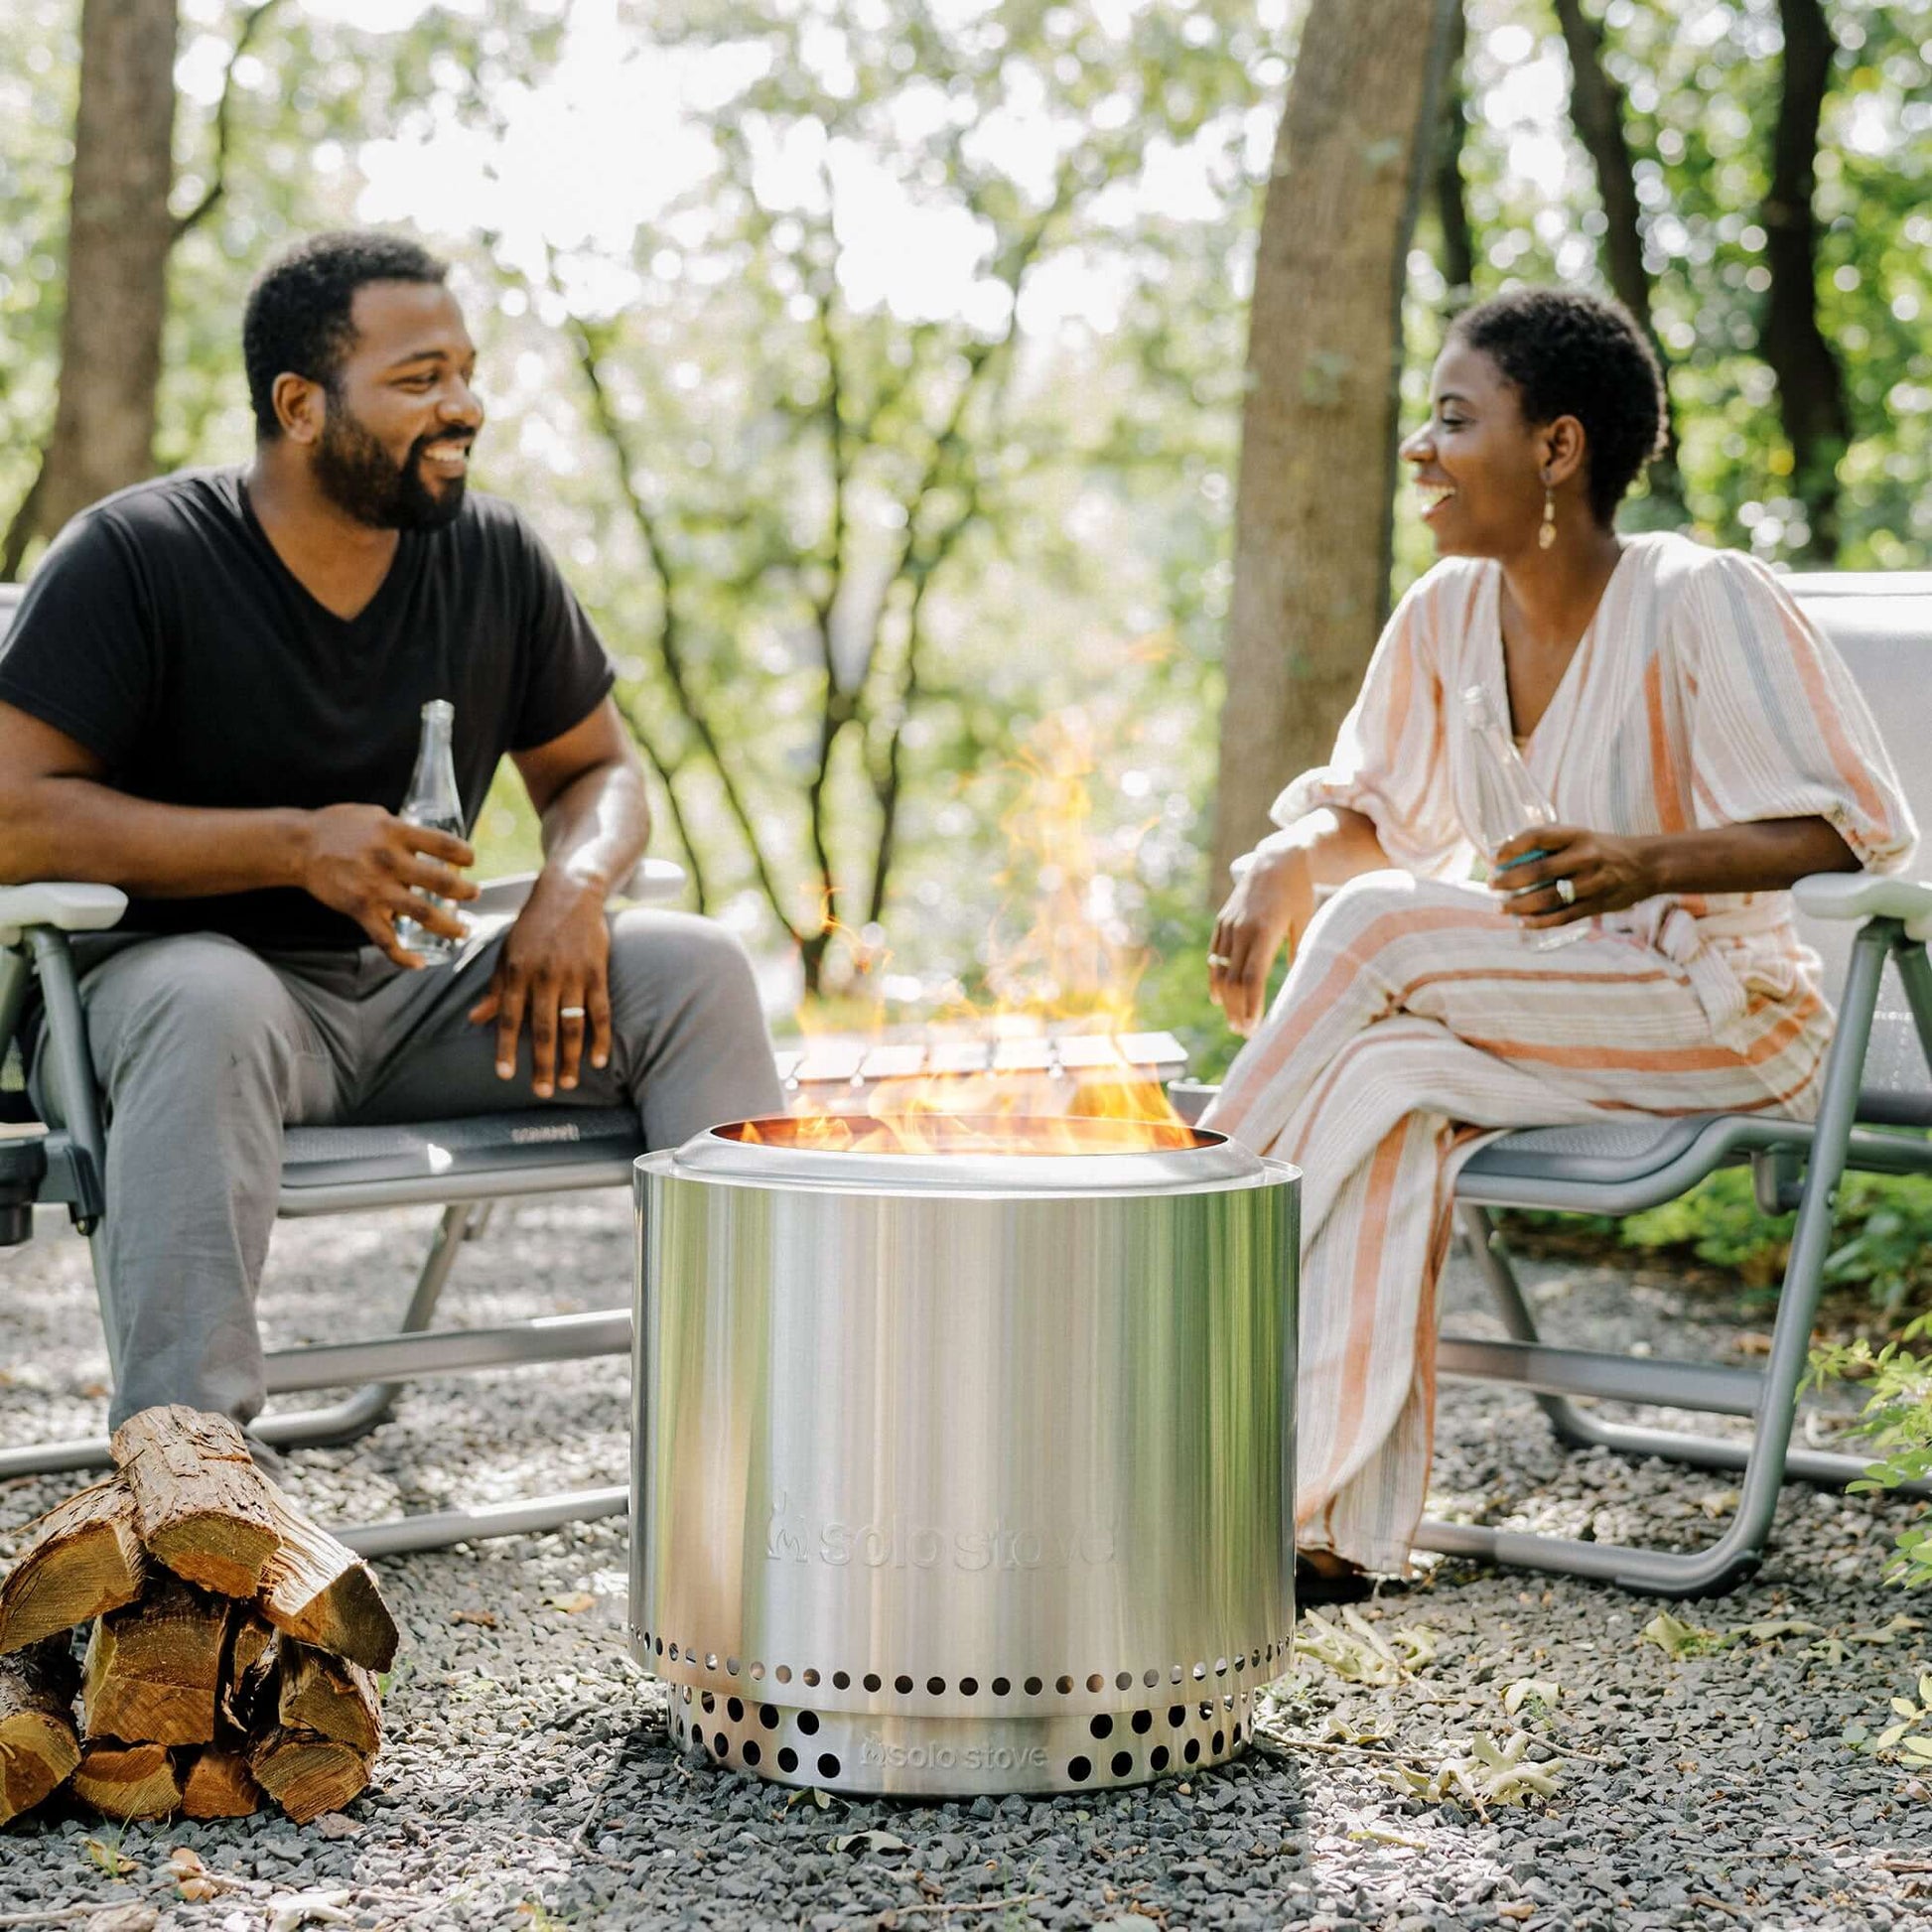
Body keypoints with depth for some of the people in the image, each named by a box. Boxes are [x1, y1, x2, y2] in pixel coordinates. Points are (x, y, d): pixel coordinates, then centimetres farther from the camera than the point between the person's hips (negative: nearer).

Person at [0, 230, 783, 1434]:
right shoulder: (136, 559, -9)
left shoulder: (495, 559, 5)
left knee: (695, 967, -15)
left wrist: (576, 887, -10)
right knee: (211, 1004, -40)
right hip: (174, 968, -5)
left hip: (416, 996, 5)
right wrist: (295, 845, -24)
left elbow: (599, 771, 16)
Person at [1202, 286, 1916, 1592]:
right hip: (1533, 1025, 5)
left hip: (1722, 1017, -5)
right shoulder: (1446, 612, 3)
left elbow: (1859, 830, -19)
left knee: (1379, 927, -27)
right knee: (1380, 1079, -29)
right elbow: (1366, 801, 15)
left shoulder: (1700, 602, -15)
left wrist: (1649, 863, -35)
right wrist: (1286, 861, -9)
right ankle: (1342, 1520, -31)